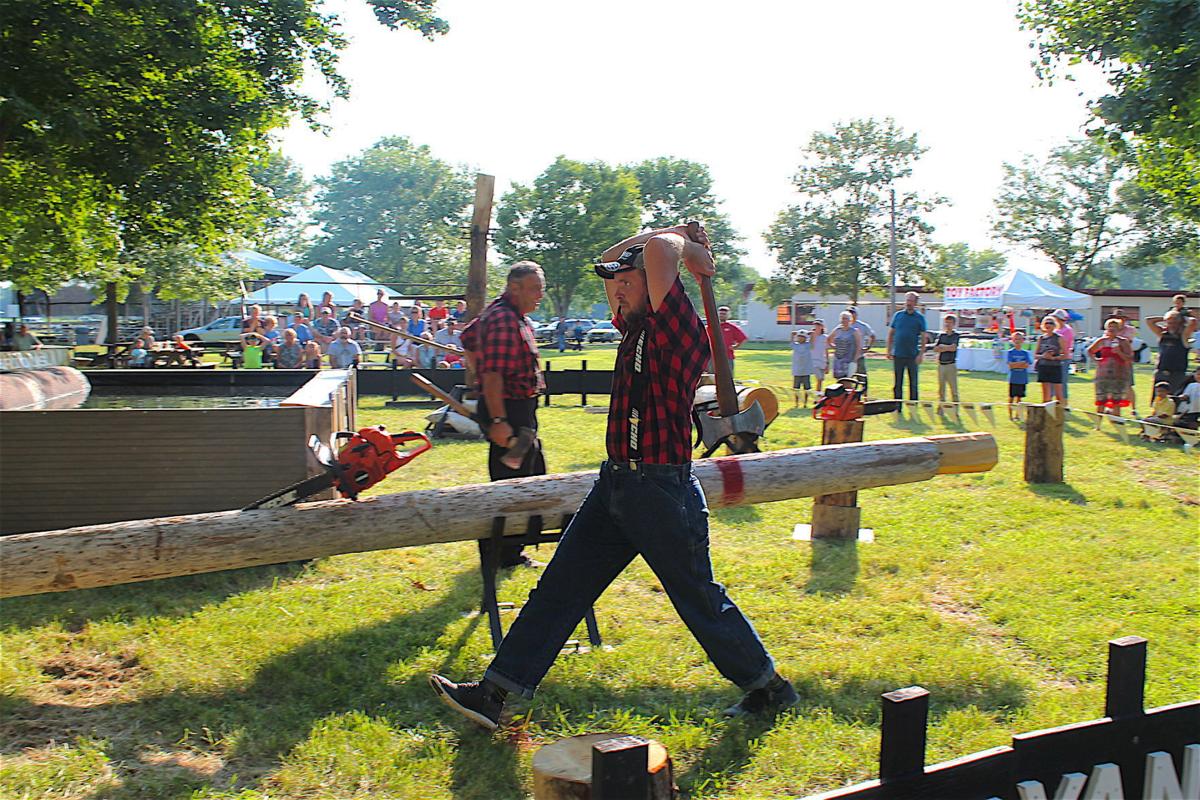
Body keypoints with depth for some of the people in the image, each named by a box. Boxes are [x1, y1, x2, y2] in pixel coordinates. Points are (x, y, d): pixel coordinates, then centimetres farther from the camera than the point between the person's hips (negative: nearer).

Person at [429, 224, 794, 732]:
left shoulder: (680, 328, -13)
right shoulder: (633, 328, 12)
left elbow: (658, 249, -25)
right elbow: (614, 259, 24)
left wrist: (682, 247, -4)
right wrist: (681, 236, 20)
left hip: (663, 494, -9)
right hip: (615, 484, 9)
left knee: (699, 598, 5)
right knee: (559, 588, 7)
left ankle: (769, 687, 26)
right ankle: (496, 694, 12)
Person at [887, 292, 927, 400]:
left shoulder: (920, 317, 2)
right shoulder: (897, 315, 6)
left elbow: (923, 337, 0)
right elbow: (890, 334, 10)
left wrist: (921, 354, -9)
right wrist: (889, 351, 4)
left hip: (913, 356, -2)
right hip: (898, 355, 2)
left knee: (913, 383, 3)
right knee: (897, 384, 7)